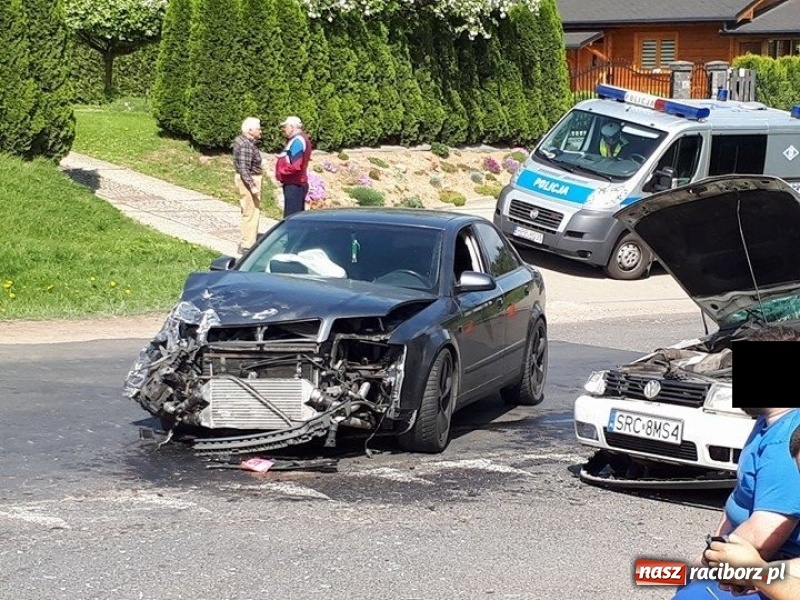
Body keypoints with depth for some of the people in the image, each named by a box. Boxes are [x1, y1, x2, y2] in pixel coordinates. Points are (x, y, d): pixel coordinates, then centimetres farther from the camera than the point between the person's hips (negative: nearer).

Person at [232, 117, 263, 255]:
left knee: (248, 212, 19)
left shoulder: (241, 140, 9)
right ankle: (247, 245, 0)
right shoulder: (246, 145, -23)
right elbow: (244, 169, -27)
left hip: (246, 179, 11)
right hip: (248, 180, -11)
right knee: (251, 212, -5)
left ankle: (245, 242, 28)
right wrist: (253, 186, -28)